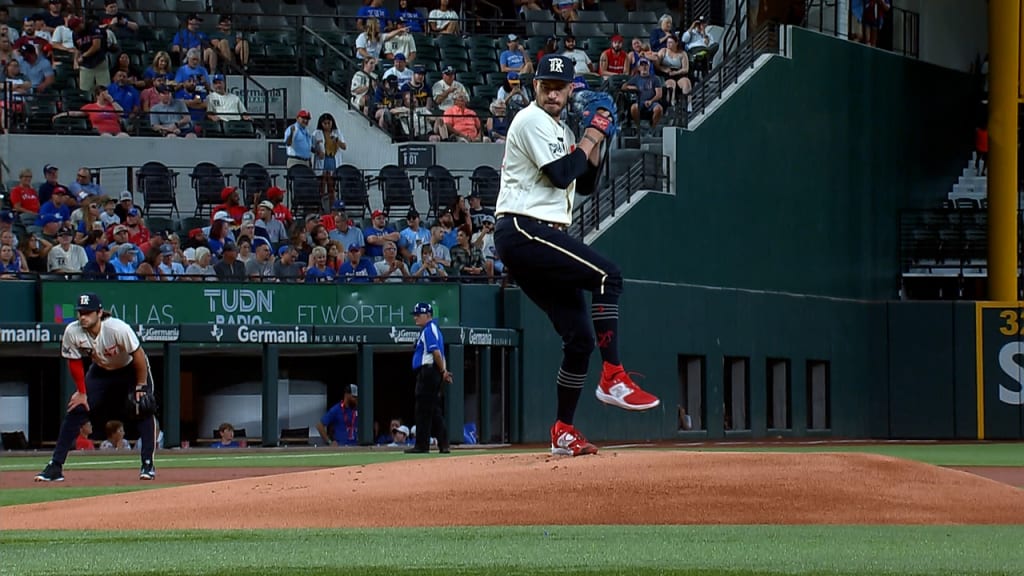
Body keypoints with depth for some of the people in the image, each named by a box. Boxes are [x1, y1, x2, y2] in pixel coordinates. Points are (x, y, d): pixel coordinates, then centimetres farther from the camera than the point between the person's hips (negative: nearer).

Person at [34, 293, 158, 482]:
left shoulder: (118, 329, -37)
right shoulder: (72, 332, -26)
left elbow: (138, 355, -26)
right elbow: (74, 362, -10)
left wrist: (141, 387, -21)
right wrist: (81, 392, -7)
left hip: (131, 369, -3)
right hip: (100, 371, 3)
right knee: (75, 410, -7)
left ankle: (147, 465, -9)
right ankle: (55, 466, -6)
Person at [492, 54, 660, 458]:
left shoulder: (562, 132, 24)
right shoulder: (532, 122, -6)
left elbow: (585, 186, 24)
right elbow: (561, 174, -16)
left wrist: (596, 143, 11)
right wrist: (589, 139, -5)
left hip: (539, 237, 10)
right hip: (523, 231, -10)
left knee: (579, 338, 7)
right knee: (607, 276, -21)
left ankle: (563, 433, 11)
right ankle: (613, 378, -24)